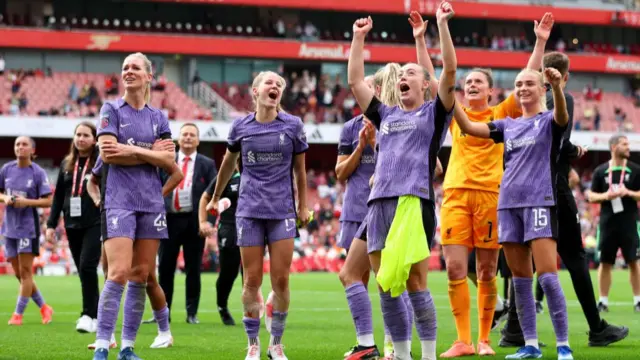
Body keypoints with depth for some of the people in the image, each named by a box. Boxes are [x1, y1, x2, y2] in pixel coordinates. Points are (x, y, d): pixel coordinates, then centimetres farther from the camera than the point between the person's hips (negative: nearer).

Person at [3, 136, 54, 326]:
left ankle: (18, 314, 2)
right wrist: (5, 198, -8)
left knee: (26, 272, -4)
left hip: (28, 226, -5)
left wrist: (27, 202, -20)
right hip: (9, 226, 5)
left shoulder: (38, 172, -7)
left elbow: (48, 201, -7)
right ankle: (44, 307, 22)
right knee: (19, 274, 8)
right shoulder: (7, 169, 4)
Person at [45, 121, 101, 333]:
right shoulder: (66, 164, 13)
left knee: (87, 266, -16)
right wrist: (51, 224, 12)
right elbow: (58, 196, 16)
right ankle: (97, 314, 14)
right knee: (83, 271, 6)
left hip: (95, 224, -5)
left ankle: (89, 315, -12)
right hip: (72, 225, 5)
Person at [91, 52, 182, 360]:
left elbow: (170, 162, 2)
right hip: (119, 200, -4)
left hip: (151, 201, 4)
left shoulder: (158, 117, 13)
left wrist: (130, 150, -10)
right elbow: (107, 153, -10)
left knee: (141, 276, 3)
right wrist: (152, 153, -8)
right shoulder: (111, 110, 3)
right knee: (119, 273, -16)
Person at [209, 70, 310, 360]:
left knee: (281, 279, -3)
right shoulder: (240, 126, 2)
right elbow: (228, 163, 18)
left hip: (282, 211, 0)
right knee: (252, 280, 0)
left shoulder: (293, 125, 0)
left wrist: (302, 206, 11)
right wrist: (216, 197, 25)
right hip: (249, 210, 0)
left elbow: (299, 169, 9)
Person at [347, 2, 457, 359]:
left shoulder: (434, 113, 8)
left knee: (415, 284, -8)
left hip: (414, 202, -5)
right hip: (379, 204, 5)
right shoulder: (386, 115, 21)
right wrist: (359, 37, 22)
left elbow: (449, 72, -4)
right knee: (387, 286, 3)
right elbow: (355, 81, 24)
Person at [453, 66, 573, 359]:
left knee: (547, 276, -12)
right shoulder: (508, 125, 16)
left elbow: (562, 117, -21)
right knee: (520, 279, 5)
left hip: (539, 202, -5)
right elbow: (468, 127, 10)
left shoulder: (548, 121, 2)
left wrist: (557, 87, -42)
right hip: (508, 204, 5)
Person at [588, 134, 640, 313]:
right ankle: (603, 300, 10)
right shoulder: (600, 171, 6)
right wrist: (605, 196, -11)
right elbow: (591, 196, 8)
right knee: (605, 263, 3)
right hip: (607, 223, 1)